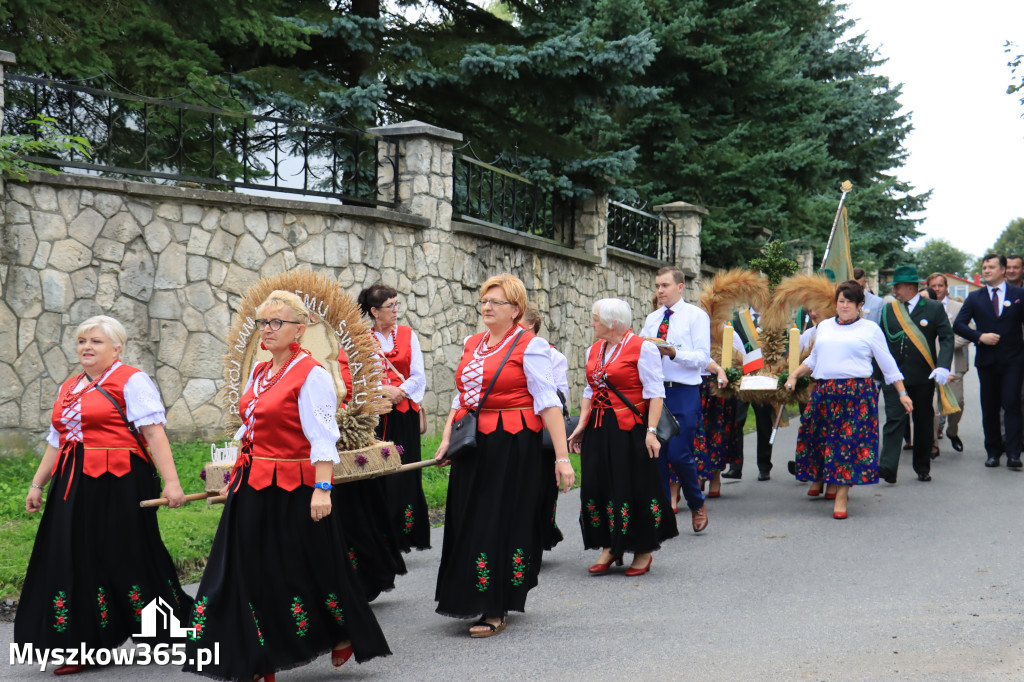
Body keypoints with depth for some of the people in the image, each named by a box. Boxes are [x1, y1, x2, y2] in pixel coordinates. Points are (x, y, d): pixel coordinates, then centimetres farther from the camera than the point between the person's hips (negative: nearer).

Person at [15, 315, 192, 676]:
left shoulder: (131, 381, -4)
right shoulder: (69, 388, 19)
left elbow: (154, 433, -13)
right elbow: (56, 442, 25)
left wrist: (171, 481, -21)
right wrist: (37, 484, 22)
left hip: (118, 484, -7)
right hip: (74, 489, 7)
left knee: (128, 559, -1)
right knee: (76, 562, 5)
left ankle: (167, 635, 15)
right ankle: (81, 647, 12)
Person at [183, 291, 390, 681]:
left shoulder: (311, 375, -12)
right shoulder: (259, 373, 13)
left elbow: (323, 438, -19)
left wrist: (322, 489, -25)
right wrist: (236, 476, 20)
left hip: (293, 491, -8)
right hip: (254, 488, 8)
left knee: (308, 570, 4)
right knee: (251, 573, 7)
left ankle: (345, 634, 29)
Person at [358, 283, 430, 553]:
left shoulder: (408, 335, 10)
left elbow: (418, 377, 5)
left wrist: (397, 392, -10)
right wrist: (383, 390, -14)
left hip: (403, 414, 1)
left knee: (403, 475, -3)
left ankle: (402, 535, 2)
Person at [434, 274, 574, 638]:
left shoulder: (530, 346, -7)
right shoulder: (472, 345, 14)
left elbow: (547, 402, -13)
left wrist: (561, 456, -18)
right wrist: (446, 439, 8)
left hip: (513, 447, -7)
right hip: (472, 445, 7)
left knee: (502, 523, -3)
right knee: (470, 522, 9)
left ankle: (495, 611, 5)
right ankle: (475, 600, 23)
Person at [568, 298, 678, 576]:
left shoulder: (642, 348, -8)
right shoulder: (594, 350, 13)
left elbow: (655, 394, -11)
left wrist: (651, 431, -18)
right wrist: (581, 425, 8)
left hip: (630, 430, -6)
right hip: (598, 430, 7)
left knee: (633, 487, -1)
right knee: (597, 487, 3)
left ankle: (643, 552, 13)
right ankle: (610, 548, 16)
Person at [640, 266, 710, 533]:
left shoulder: (696, 316, 0)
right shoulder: (651, 319, 17)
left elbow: (703, 358, -9)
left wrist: (673, 352, -24)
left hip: (684, 394, -5)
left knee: (679, 455, -10)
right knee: (656, 456, 4)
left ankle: (697, 505, 16)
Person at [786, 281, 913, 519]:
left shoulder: (870, 329, 6)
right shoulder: (824, 327, 16)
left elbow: (888, 364, 8)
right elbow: (813, 359, 25)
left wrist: (902, 393, 6)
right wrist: (794, 375, 12)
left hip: (857, 391, -4)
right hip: (824, 390, 4)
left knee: (850, 440, -9)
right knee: (818, 436, 7)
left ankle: (841, 495, -6)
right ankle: (818, 478, 34)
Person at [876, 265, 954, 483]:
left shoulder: (934, 308, 1)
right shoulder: (887, 310, 8)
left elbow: (947, 337, -4)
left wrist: (943, 366, -18)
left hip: (923, 376, -1)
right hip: (894, 375, 1)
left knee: (924, 422, 8)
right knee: (894, 419, -10)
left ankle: (923, 469, 21)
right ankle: (887, 467, -18)